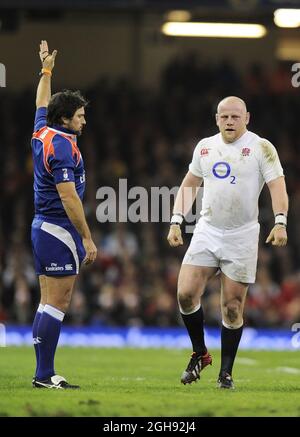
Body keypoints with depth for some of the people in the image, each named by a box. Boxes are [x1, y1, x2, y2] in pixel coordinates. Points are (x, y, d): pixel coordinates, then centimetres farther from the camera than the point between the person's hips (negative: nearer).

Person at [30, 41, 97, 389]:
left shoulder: (42, 134, 11)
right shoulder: (61, 144, -15)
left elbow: (42, 104, 34)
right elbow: (68, 195, -20)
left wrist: (46, 71, 46)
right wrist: (87, 238, -19)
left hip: (42, 226, 10)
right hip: (59, 229, -10)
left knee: (48, 301, 9)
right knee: (57, 303, -9)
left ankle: (43, 373, 8)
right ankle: (45, 375, -11)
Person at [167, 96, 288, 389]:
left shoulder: (261, 148, -4)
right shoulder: (205, 147, 10)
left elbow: (277, 186, -10)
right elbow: (189, 185, 19)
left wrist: (280, 223, -24)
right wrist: (176, 222, 10)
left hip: (241, 237, -3)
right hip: (207, 232, 3)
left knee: (232, 307, -1)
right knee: (186, 294, -9)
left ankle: (225, 373, 9)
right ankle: (200, 354, 12)